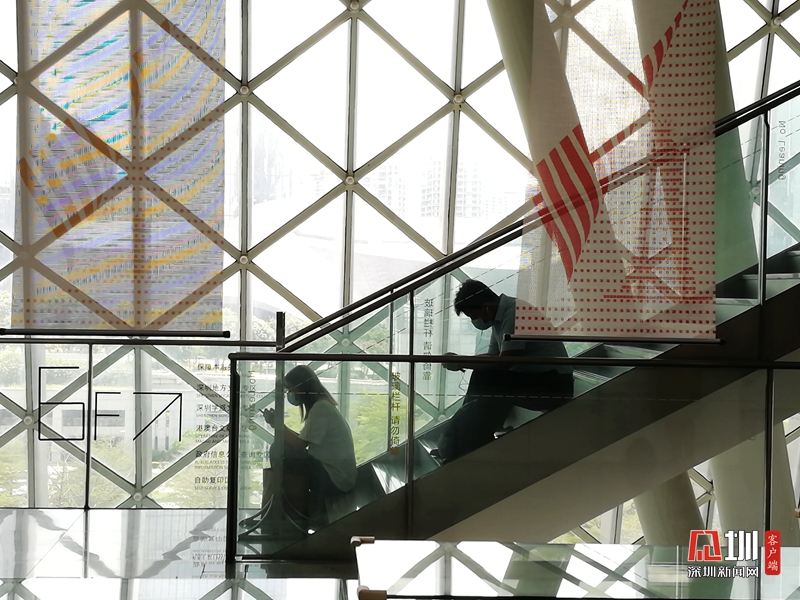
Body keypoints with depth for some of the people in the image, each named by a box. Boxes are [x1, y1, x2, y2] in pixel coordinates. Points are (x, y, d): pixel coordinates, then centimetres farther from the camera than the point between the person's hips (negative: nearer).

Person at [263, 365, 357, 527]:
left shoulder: (321, 408, -16)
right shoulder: (321, 405, 14)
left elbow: (300, 445, -18)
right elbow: (302, 440, 14)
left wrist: (277, 424, -8)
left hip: (335, 480, -10)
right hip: (336, 475, 10)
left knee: (281, 456, -16)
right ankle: (314, 512, 7)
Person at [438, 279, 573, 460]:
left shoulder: (515, 313, -19)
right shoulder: (500, 317, 9)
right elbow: (493, 356, 13)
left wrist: (461, 363, -14)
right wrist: (460, 361, -4)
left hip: (552, 384, -10)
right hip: (532, 380, 10)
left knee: (484, 382, -22)